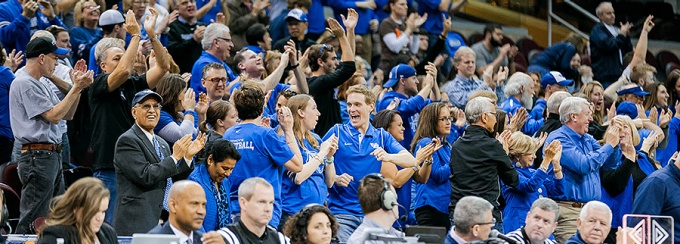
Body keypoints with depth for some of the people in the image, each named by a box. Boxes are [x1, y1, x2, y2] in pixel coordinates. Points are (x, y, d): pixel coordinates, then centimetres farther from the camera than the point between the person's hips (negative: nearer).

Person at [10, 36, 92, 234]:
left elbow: (67, 115, 21)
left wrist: (77, 86, 10)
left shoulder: (38, 85, 20)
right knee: (33, 220, -11)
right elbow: (53, 116, -16)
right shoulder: (24, 84, -12)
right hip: (37, 156, -11)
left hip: (52, 156, 11)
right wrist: (77, 88, -12)